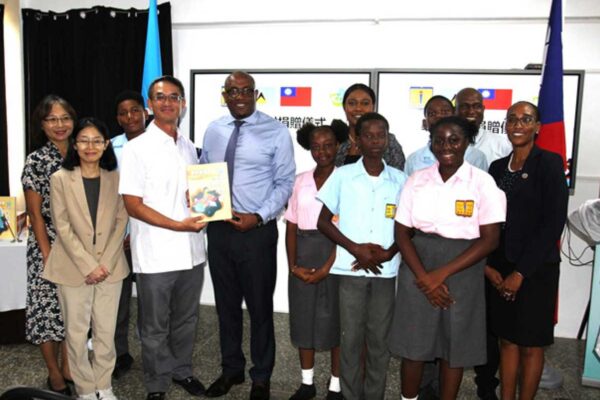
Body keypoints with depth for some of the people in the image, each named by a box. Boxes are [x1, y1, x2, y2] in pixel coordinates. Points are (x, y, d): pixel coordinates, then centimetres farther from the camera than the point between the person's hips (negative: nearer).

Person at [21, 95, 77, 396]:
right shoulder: (36, 161, -9)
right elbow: (35, 214, -10)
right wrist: (48, 256, -13)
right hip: (48, 247, -4)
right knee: (48, 309, 5)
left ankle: (68, 367, 30)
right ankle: (55, 376, 22)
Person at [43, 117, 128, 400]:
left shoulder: (115, 178, 4)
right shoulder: (60, 179, -1)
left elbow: (121, 221, 1)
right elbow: (62, 227, -6)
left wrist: (106, 263, -9)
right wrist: (88, 265, -12)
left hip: (109, 266, 2)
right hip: (74, 267, -1)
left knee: (106, 331, 8)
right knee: (76, 332, 6)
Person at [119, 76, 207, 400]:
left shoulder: (188, 147, 9)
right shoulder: (136, 149, -8)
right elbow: (132, 205, -12)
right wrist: (178, 225, -19)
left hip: (191, 251, 5)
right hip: (155, 255, -5)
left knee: (186, 320, 19)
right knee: (155, 327, 11)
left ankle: (182, 370, 39)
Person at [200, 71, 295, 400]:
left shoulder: (276, 132, -6)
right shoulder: (213, 130, 7)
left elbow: (285, 182, -7)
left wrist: (258, 217, -17)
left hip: (257, 230, -4)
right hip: (218, 229, 5)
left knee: (259, 307, 9)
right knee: (226, 304, 17)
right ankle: (231, 370, 37)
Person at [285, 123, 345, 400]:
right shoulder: (300, 180, 8)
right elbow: (291, 226, 6)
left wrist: (326, 268, -15)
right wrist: (293, 265, -4)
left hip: (335, 254, -4)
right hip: (303, 255, 5)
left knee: (335, 318, 4)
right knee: (303, 316, 11)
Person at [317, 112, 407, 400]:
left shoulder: (400, 180, 4)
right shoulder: (342, 175, 0)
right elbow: (323, 221, 0)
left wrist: (388, 252, -10)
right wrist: (356, 249, -11)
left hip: (385, 270, 2)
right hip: (351, 269, -1)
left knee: (380, 339, 9)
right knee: (350, 338, 5)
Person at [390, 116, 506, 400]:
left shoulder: (483, 183, -4)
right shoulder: (417, 180, 2)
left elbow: (489, 240, -8)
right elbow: (402, 234, 1)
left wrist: (443, 273, -15)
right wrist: (424, 277, -13)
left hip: (462, 271, -1)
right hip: (418, 267, 2)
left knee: (455, 347, 9)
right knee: (413, 345, 7)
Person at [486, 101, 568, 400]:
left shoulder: (549, 164, -7)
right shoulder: (497, 167, 8)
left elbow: (553, 223, -13)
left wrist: (520, 272, -14)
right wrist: (488, 265, -3)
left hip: (536, 269, -4)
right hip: (500, 269, 5)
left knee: (530, 345, 8)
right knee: (507, 340, 13)